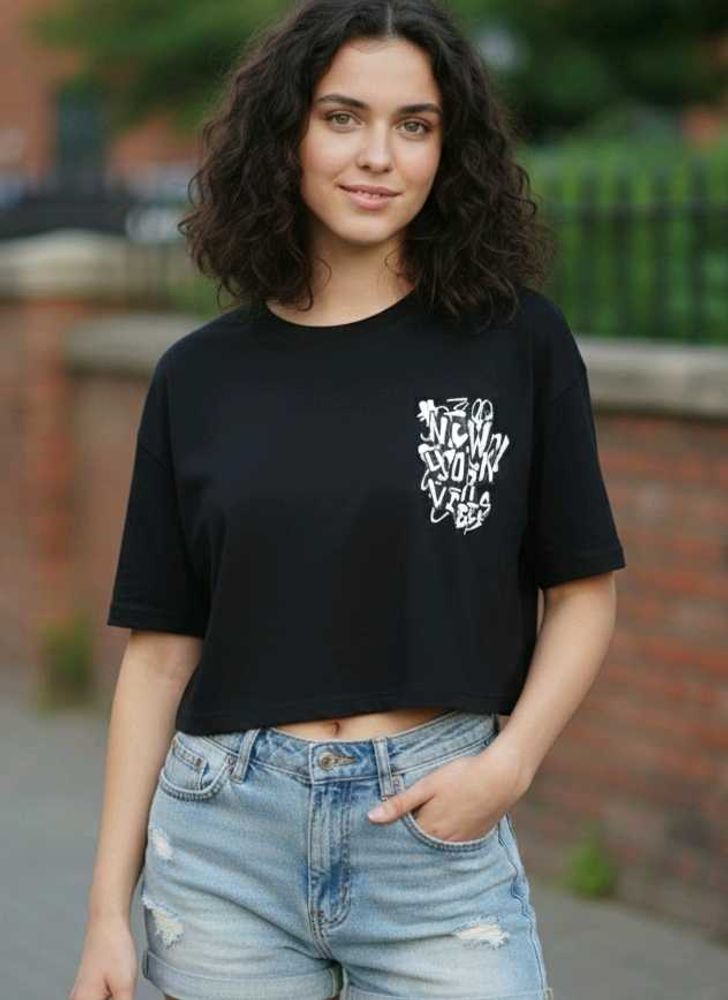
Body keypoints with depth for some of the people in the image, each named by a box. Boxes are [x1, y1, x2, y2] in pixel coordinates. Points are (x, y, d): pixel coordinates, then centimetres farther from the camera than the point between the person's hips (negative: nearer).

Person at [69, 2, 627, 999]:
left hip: (443, 836, -1)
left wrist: (510, 761, -11)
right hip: (225, 840, 1)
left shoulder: (518, 342, -1)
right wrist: (109, 905, 2)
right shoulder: (201, 375, 3)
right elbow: (161, 646, 5)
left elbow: (582, 592, 5)